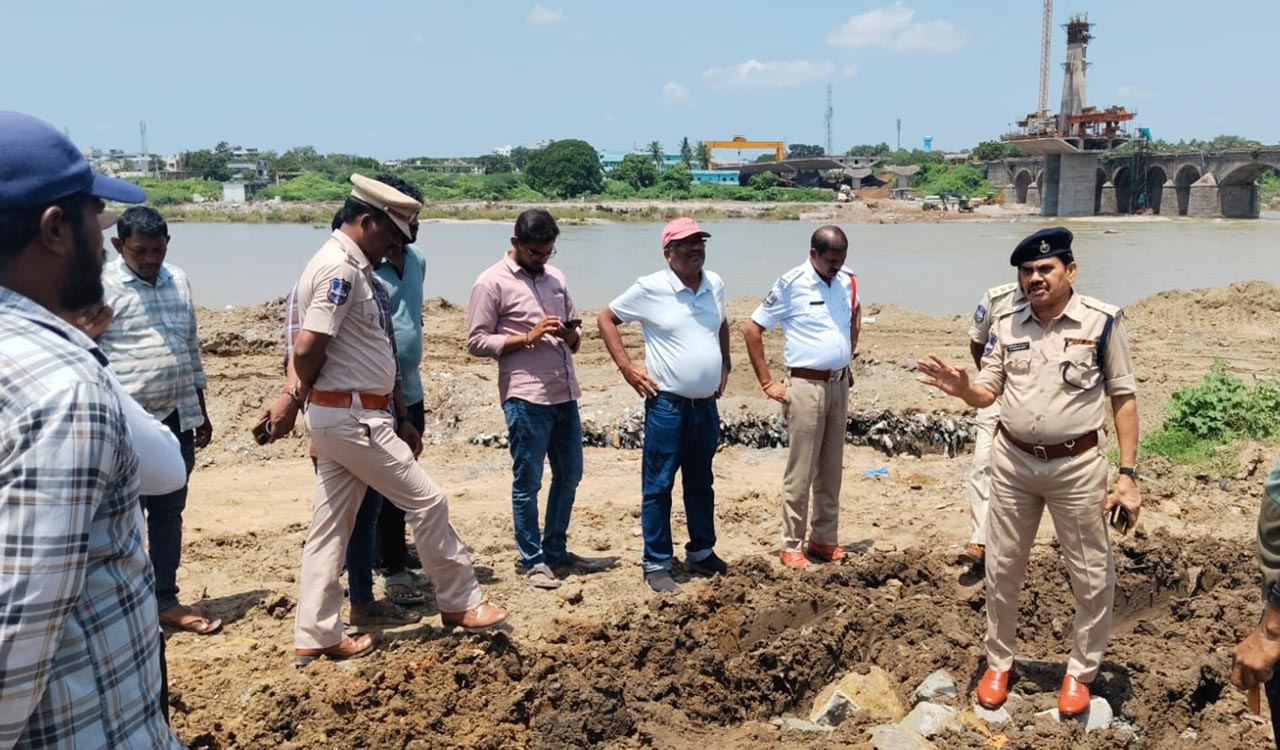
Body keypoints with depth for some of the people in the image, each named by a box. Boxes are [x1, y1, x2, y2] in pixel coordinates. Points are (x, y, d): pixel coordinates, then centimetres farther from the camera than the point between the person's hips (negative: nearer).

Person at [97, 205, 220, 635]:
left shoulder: (178, 281, 11)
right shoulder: (102, 287, -8)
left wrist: (201, 412, 18)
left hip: (177, 418, 6)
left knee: (169, 512, 12)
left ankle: (165, 600, 23)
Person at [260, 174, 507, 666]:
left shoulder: (353, 268, 15)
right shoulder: (340, 268, -16)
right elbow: (308, 350, -21)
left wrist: (398, 420, 13)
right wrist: (294, 399, -1)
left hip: (344, 415, 10)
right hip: (350, 416, -10)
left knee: (331, 525, 12)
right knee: (427, 501, 1)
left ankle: (315, 638, 19)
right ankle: (460, 603, 16)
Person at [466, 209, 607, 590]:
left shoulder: (555, 276, 14)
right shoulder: (492, 282, -5)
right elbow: (476, 342, -8)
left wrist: (572, 335, -4)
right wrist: (528, 337, -17)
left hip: (565, 394, 7)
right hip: (526, 398, -7)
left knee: (569, 475, 13)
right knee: (527, 482, 2)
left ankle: (556, 551, 28)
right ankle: (532, 561, 14)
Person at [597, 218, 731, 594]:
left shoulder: (715, 285, 5)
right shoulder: (650, 288, -11)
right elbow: (606, 318, -2)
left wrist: (725, 366, 15)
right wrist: (627, 367, -8)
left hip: (706, 406, 6)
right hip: (667, 406, -5)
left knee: (701, 484, 17)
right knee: (658, 486, 1)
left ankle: (702, 552, 32)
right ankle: (656, 564, 11)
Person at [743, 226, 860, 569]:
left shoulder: (848, 281, 6)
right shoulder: (791, 284, -10)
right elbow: (752, 329, -8)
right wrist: (767, 383, -9)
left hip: (839, 385, 6)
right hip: (807, 387, -6)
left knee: (831, 469, 12)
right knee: (800, 472, -2)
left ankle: (825, 539, 22)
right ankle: (791, 546, 7)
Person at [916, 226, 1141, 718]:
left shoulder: (1102, 321, -9)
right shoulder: (1007, 326, 1)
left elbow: (1123, 397, -5)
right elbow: (988, 394, 6)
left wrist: (1128, 474, -9)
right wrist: (961, 388, -19)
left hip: (1077, 465, -3)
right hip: (1012, 462, 3)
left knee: (1091, 576, 9)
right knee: (1001, 569, 13)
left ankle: (1081, 672, 30)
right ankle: (999, 662, 32)